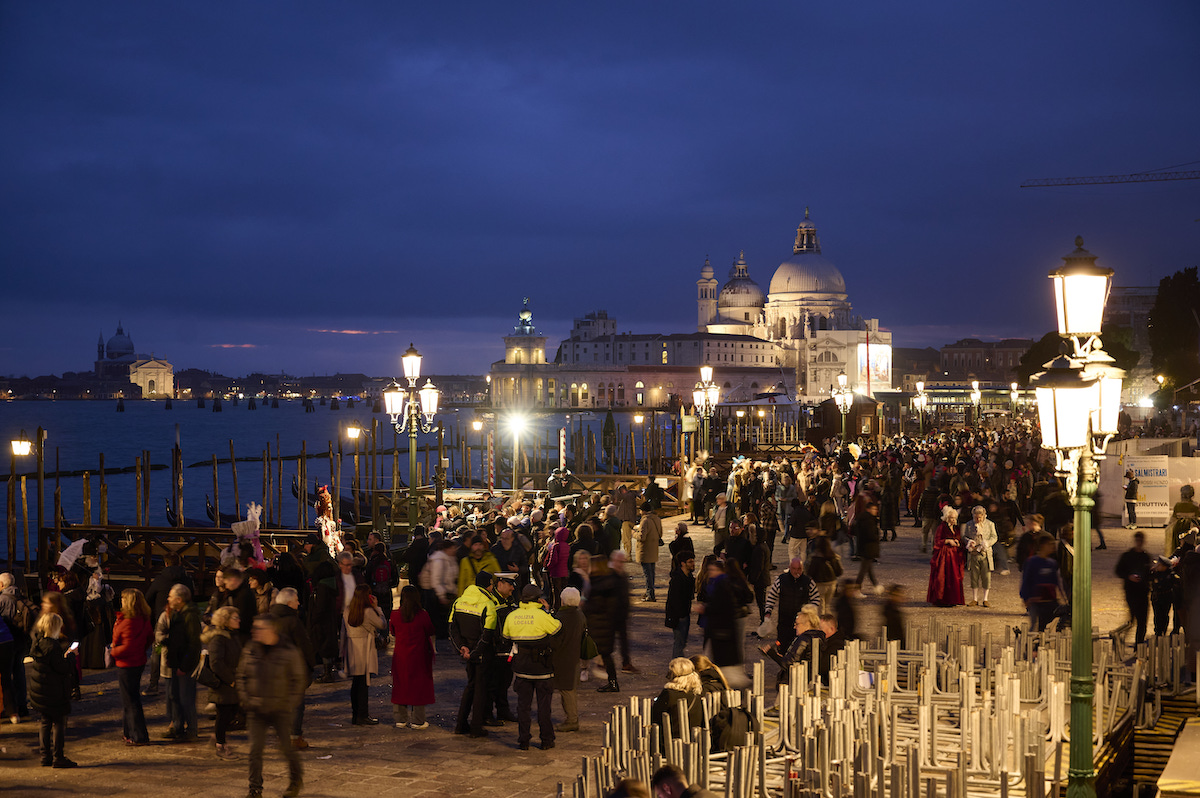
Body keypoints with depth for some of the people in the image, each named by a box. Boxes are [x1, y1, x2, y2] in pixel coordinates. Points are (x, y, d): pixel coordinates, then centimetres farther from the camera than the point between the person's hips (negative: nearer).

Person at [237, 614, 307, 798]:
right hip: (256, 710, 3)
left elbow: (298, 679, -3)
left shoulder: (288, 652, -9)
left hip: (280, 709, -3)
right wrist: (245, 699, 0)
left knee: (286, 747, 7)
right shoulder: (250, 651, 1)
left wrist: (290, 703, -9)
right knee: (255, 749, -3)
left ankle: (296, 779, 33)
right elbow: (242, 676, 11)